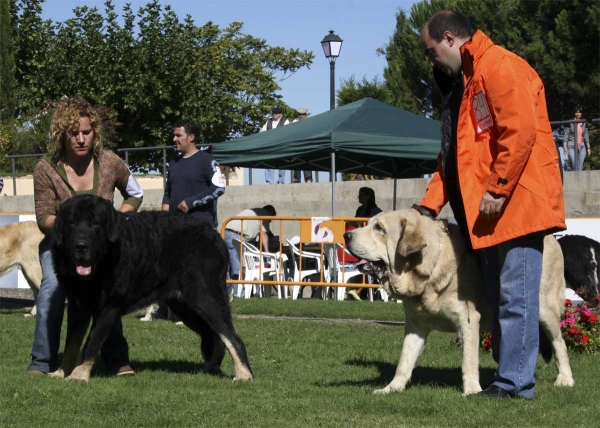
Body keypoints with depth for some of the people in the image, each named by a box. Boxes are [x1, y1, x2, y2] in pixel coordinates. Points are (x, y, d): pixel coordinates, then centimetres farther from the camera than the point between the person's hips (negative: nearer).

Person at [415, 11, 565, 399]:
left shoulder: (499, 67, -10)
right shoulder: (461, 82, 22)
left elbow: (521, 131, -20)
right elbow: (452, 154, 23)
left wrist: (498, 190, -20)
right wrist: (429, 205, 15)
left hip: (517, 202, -10)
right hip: (490, 211, 10)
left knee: (516, 297, -8)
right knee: (497, 296, 10)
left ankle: (515, 382, -6)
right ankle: (507, 373, 15)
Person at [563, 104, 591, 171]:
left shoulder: (584, 123, 10)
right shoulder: (570, 122, 0)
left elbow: (586, 135, 15)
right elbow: (566, 134, 1)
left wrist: (588, 148, 12)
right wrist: (565, 146, -7)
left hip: (581, 147, 3)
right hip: (572, 146, -3)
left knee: (580, 167, -5)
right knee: (575, 165, -17)